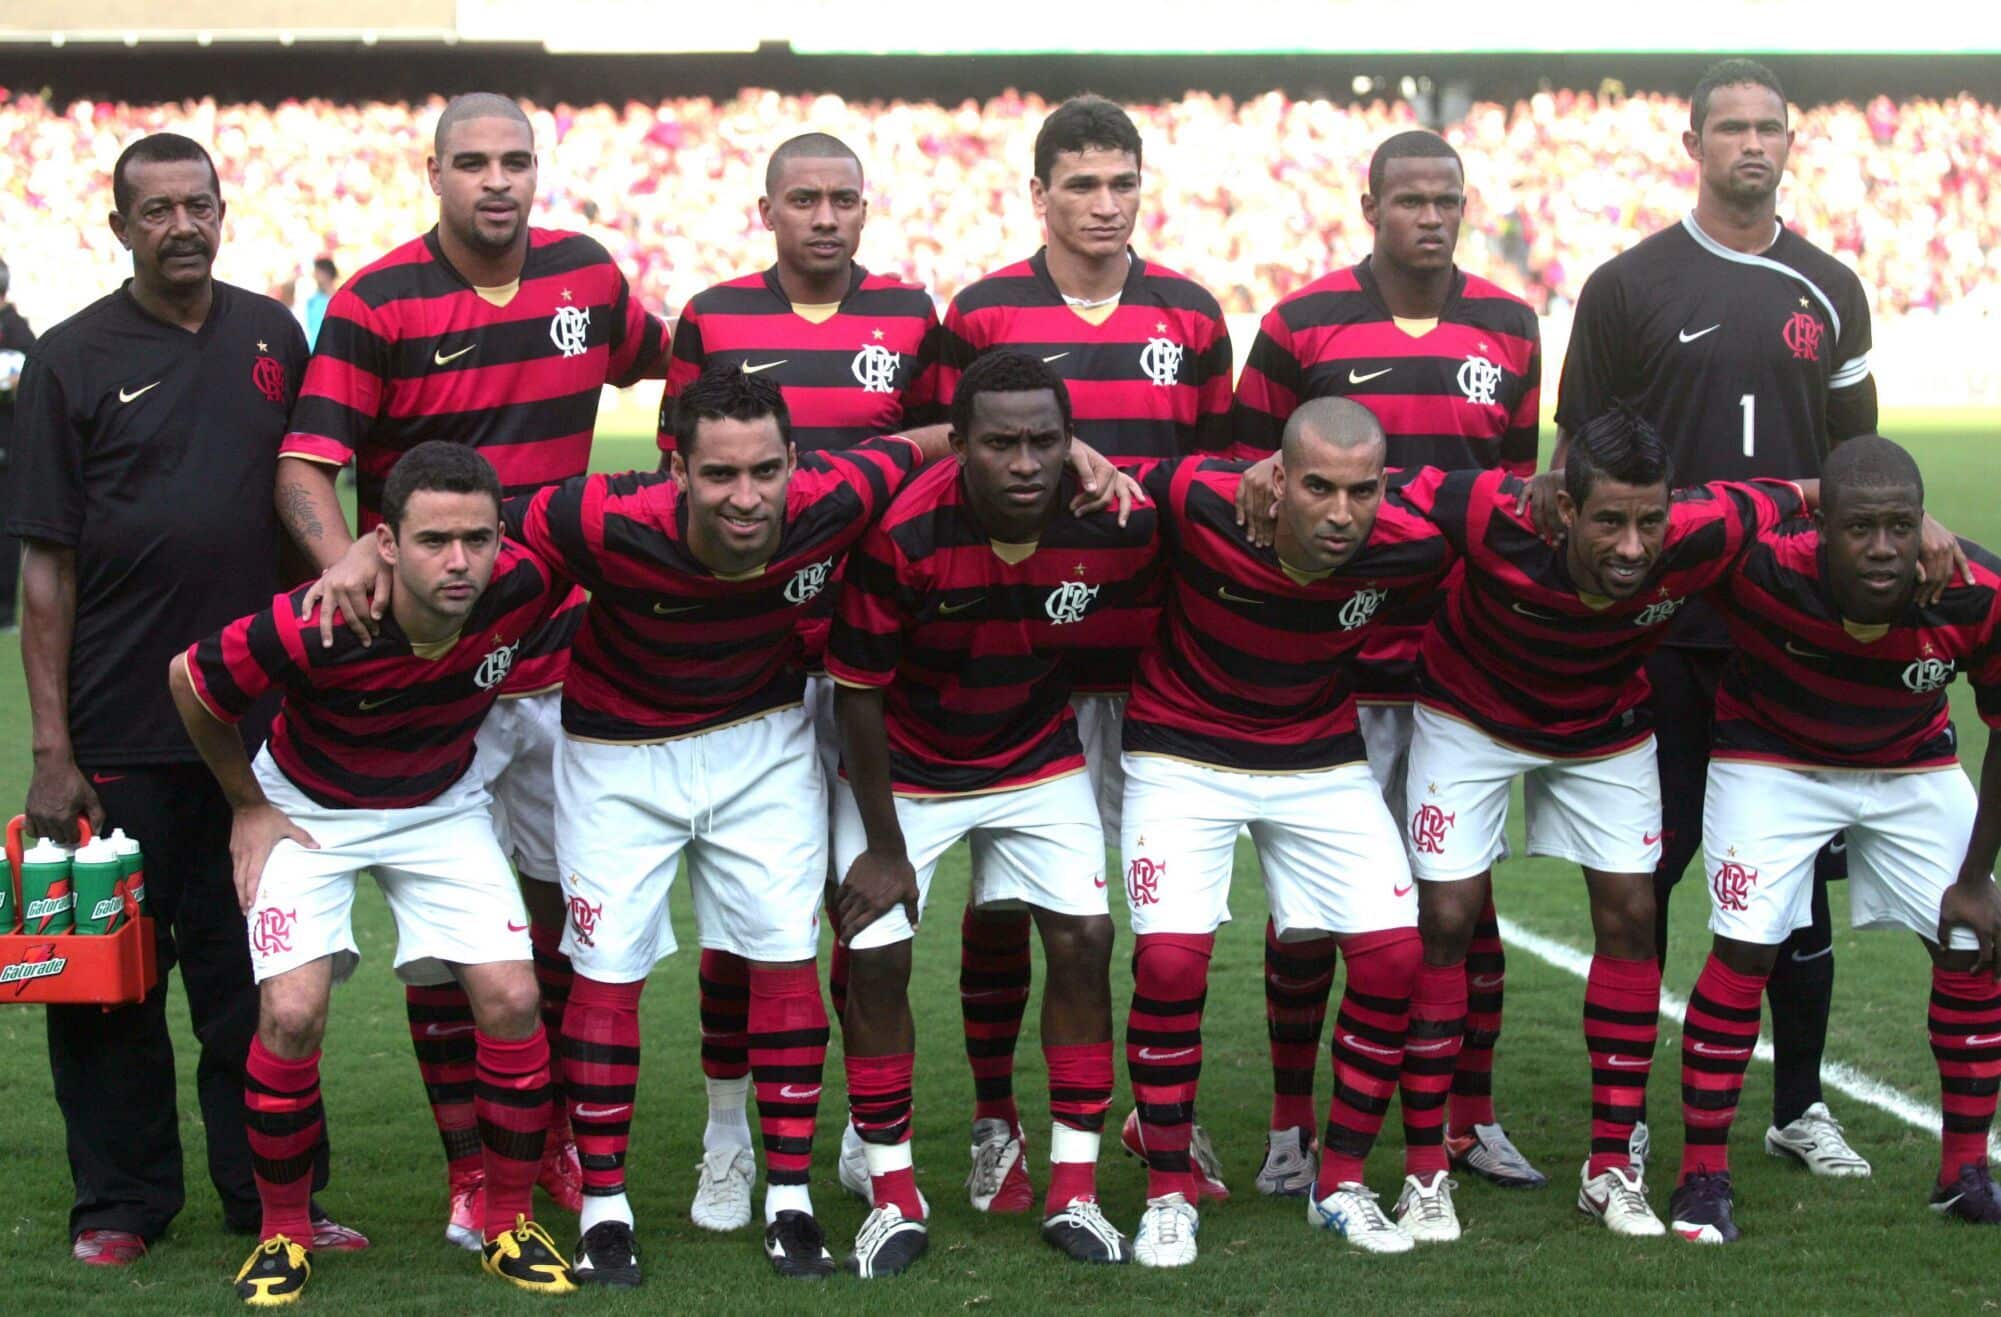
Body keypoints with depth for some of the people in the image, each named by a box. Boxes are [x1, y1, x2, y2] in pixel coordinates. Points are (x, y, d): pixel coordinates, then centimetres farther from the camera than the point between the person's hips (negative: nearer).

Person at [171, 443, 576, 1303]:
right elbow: (189, 683, -16)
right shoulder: (311, 627, -36)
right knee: (292, 1013, -18)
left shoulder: (523, 587, -27)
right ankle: (282, 1232, 4)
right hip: (310, 806, -3)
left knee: (510, 999, -11)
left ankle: (508, 1224, 8)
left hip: (442, 805, 3)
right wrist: (247, 807, -3)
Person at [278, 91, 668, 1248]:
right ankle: (469, 1170, 11)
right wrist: (345, 557, -34)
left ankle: (561, 1140, 26)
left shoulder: (588, 277, 3)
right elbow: (306, 465, -14)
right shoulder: (378, 304, -9)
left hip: (561, 654, 4)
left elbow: (670, 366, 23)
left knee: (570, 897, 11)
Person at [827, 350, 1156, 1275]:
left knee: (1084, 940, -6)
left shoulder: (1117, 529, -23)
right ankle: (894, 1200, 7)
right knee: (876, 957, -8)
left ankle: (1074, 1192, 6)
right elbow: (858, 690, -18)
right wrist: (884, 845, -13)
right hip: (902, 768, -2)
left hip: (1039, 756, 2)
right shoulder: (902, 533, -31)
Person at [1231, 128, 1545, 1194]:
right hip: (1333, 658, -3)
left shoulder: (1508, 331, 8)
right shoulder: (1302, 327, -3)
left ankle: (1470, 1118, 18)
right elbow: (1249, 480, 3)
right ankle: (1291, 1122, 12)